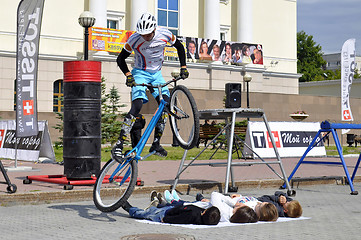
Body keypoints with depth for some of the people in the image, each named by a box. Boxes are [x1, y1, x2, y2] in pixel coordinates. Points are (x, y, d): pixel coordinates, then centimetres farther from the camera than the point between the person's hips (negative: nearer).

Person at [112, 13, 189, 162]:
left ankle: (156, 144, -3)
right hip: (140, 73, -4)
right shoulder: (134, 39, -21)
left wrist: (183, 67, -2)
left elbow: (179, 47, 6)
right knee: (137, 106, -22)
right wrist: (128, 75, -25)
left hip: (156, 73, 4)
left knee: (166, 104, -13)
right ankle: (119, 145, -23)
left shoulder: (164, 34, -14)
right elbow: (120, 59, -10)